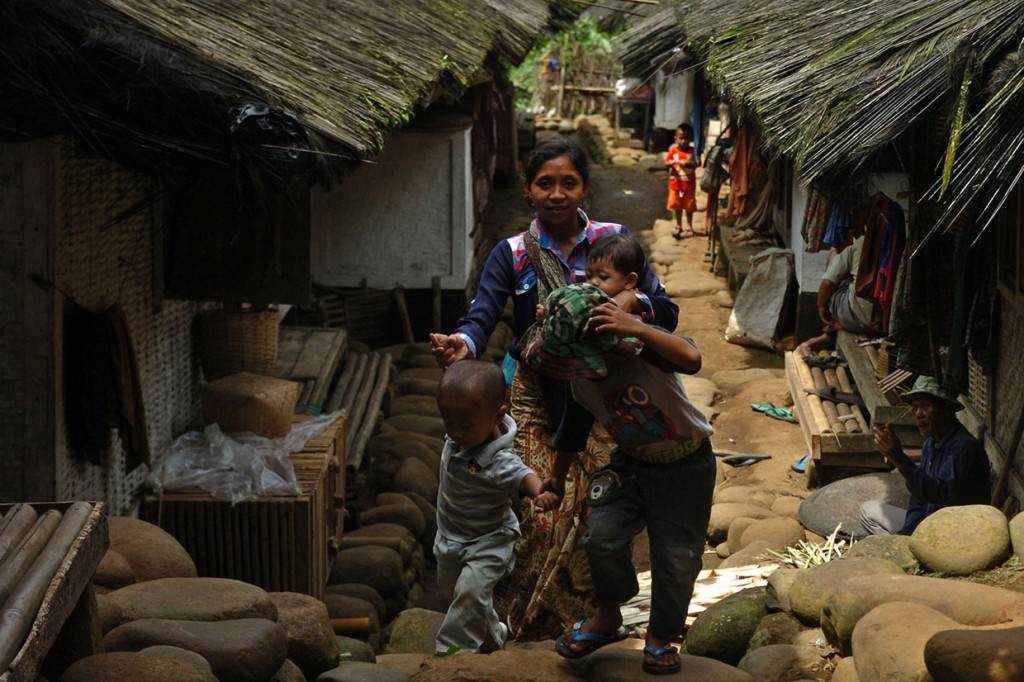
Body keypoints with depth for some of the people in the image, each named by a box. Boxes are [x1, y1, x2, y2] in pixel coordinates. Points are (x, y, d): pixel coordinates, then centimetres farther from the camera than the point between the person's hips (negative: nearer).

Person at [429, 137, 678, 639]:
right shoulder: (512, 254, 1)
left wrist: (633, 302, -26)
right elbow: (482, 316, -15)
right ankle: (534, 626, 9)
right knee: (542, 516, -8)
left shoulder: (613, 241, 2)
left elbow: (667, 313, -2)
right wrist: (462, 344, -39)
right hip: (534, 399, 0)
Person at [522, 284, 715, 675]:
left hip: (685, 466, -4)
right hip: (630, 463, 4)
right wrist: (558, 474, 22)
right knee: (602, 536, -13)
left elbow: (691, 359, -51)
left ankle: (661, 637, 24)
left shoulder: (644, 349, -29)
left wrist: (638, 329, -61)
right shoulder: (581, 378, -10)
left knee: (676, 558, 1)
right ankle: (608, 617, 12)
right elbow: (574, 426, 10)